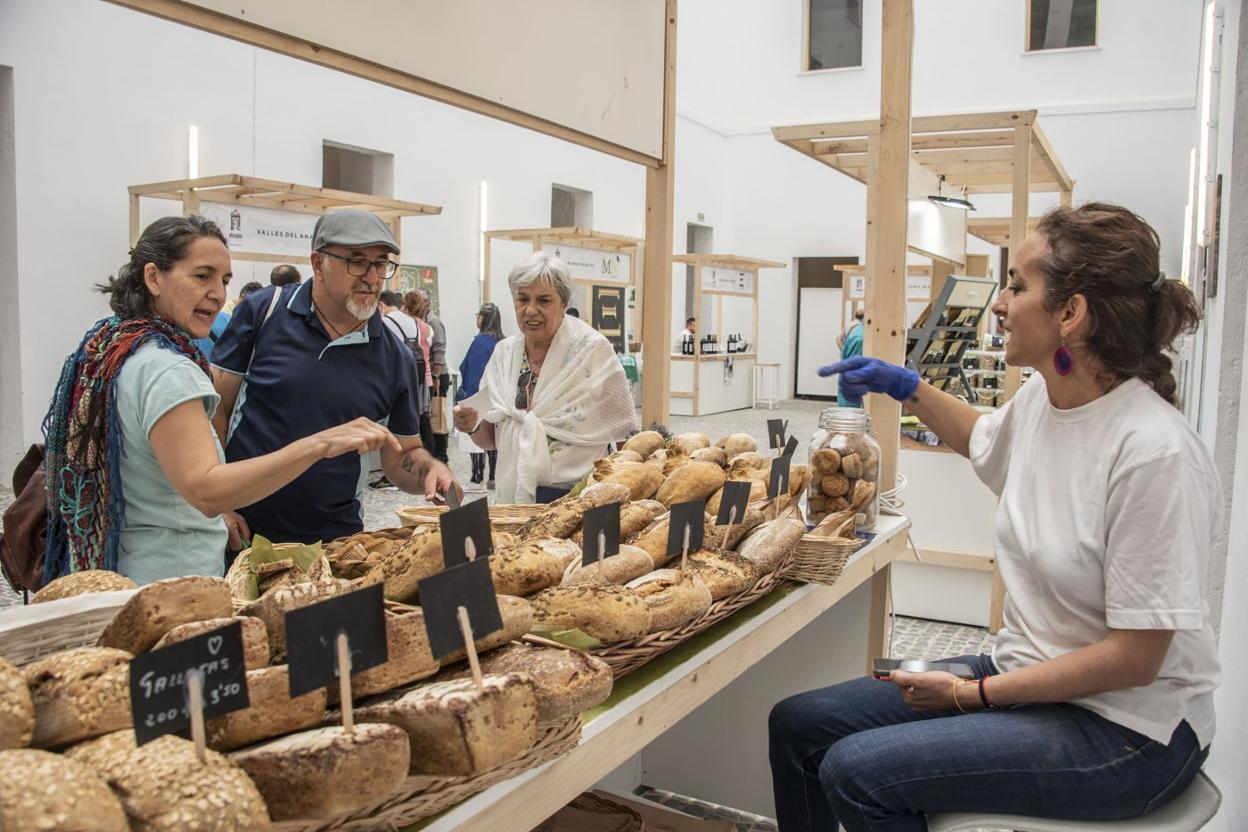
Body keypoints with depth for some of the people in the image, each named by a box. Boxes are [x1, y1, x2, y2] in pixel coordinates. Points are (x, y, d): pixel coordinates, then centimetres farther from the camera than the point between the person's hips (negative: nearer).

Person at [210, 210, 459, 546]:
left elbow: (401, 456, 8)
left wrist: (431, 469, -14)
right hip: (241, 531, -1)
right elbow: (214, 406, -3)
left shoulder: (395, 358, 0)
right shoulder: (263, 311, -6)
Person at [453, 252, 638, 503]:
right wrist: (473, 427, -9)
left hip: (576, 498, -4)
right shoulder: (504, 353, 3)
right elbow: (491, 440, 10)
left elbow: (623, 431, -5)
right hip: (513, 496, 4)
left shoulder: (592, 350, -10)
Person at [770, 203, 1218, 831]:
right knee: (796, 725, 0)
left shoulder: (1155, 452, -25)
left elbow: (1134, 659, -21)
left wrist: (971, 694, -16)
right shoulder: (1040, 398, -1)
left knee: (857, 771, -24)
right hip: (1026, 676, 8)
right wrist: (906, 387, 18)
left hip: (1126, 727, -7)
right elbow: (985, 442, 27)